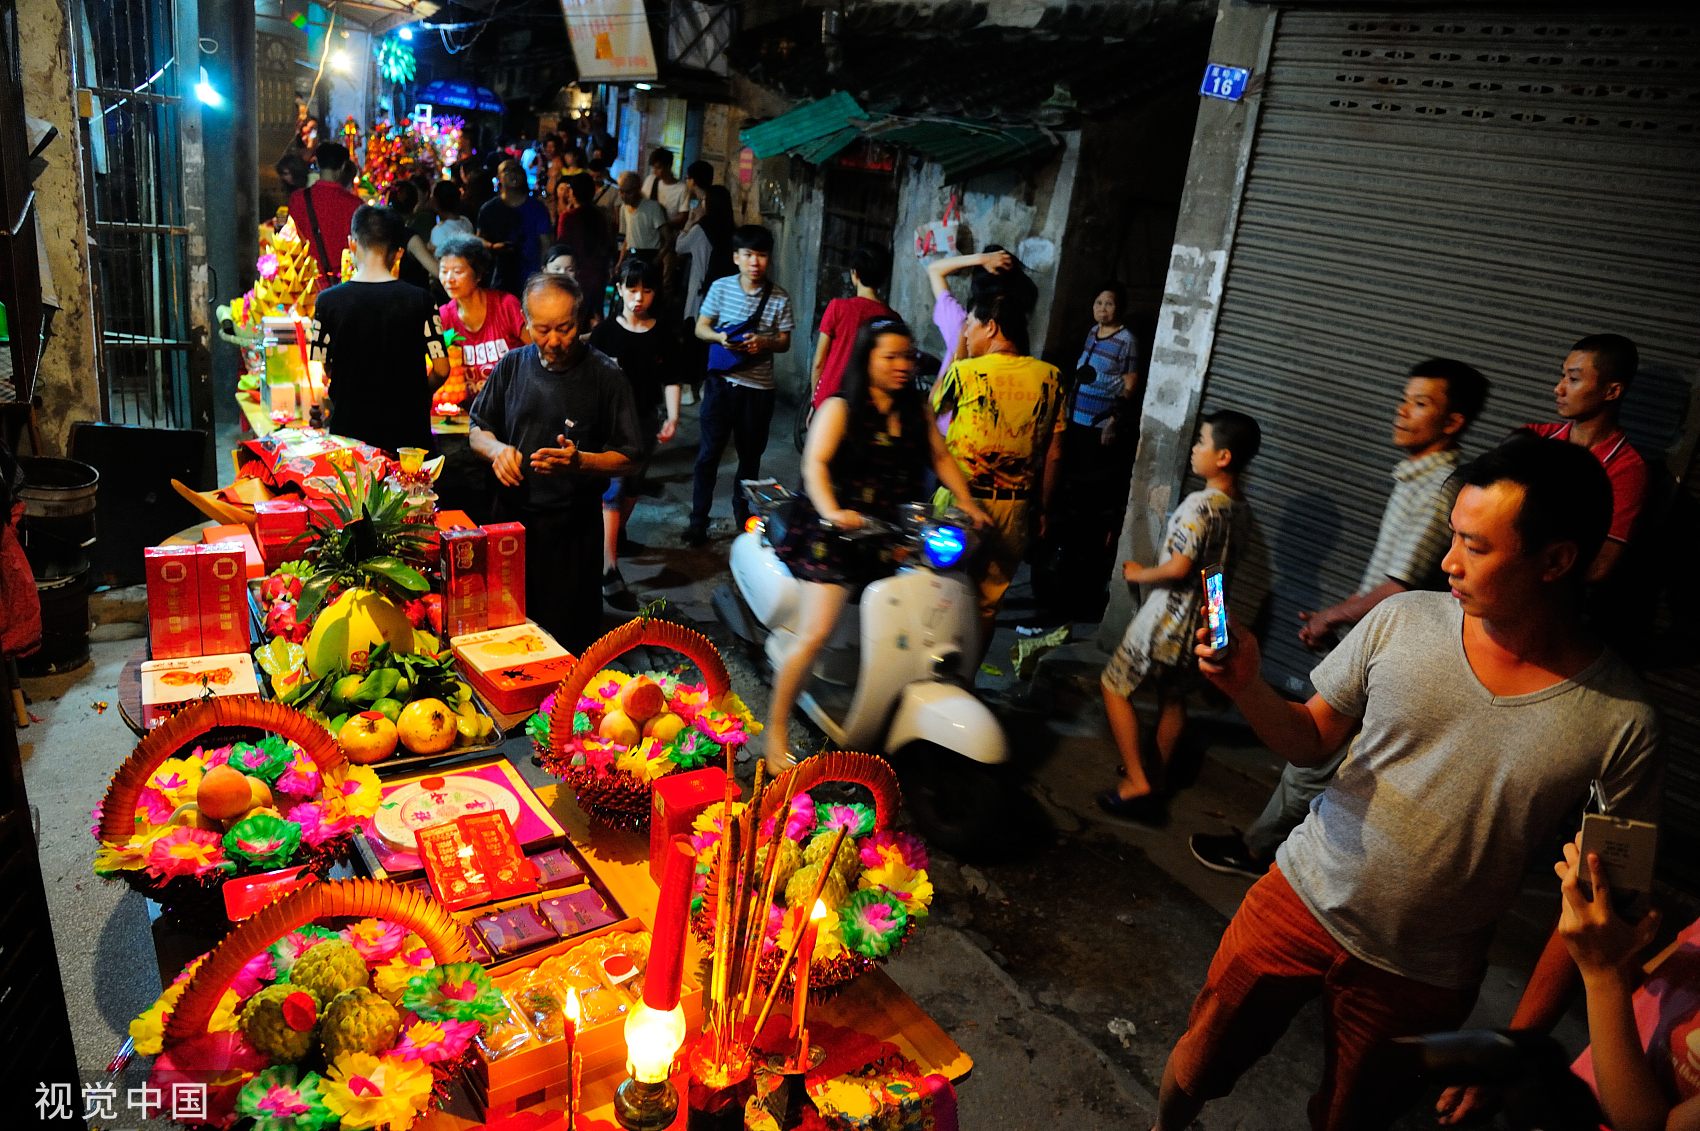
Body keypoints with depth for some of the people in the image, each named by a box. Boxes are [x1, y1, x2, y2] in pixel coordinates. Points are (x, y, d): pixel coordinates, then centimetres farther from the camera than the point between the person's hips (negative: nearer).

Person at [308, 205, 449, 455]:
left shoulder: (328, 301, -5)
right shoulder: (419, 300, -7)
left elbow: (324, 371, 2)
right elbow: (441, 370, -6)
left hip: (349, 428, 1)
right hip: (408, 431, -1)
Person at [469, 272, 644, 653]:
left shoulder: (606, 377, -7)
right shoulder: (512, 365, 5)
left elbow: (628, 458, -6)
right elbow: (478, 431, 15)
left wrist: (580, 461, -23)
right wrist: (497, 449, -8)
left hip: (573, 528, -3)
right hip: (512, 516, 3)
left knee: (570, 637, 5)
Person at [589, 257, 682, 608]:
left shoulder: (664, 336, 1)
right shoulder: (605, 332, -5)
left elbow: (670, 380, 2)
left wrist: (673, 417, -7)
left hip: (646, 419, 4)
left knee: (634, 482, 18)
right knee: (613, 487, -12)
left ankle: (618, 534, 45)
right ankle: (609, 570, -17)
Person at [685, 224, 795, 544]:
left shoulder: (780, 298, -2)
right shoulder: (721, 287, -1)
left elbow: (784, 341, 2)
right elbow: (701, 328, 4)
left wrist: (763, 343, -19)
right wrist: (720, 337, -18)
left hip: (758, 386, 1)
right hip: (722, 381, -1)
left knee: (750, 455, 14)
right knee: (709, 452, 0)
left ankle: (742, 511, 34)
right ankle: (698, 520, 10)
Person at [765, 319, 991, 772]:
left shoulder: (917, 409, 13)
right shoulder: (840, 408, -3)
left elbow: (940, 457, 15)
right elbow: (815, 463, -15)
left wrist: (967, 502, 0)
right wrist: (831, 512, -33)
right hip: (837, 533, -5)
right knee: (814, 636, -13)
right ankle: (777, 729, 1)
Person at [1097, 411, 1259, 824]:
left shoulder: (1200, 504, -23)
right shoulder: (1242, 508, 2)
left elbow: (1178, 568, -26)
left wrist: (1139, 574, -10)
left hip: (1168, 617, -8)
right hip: (1205, 619, 8)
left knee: (1115, 686, 6)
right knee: (1173, 698, 22)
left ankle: (1137, 784, 3)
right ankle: (1157, 778, 35)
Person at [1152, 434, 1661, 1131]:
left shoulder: (1623, 721, -15)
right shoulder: (1404, 621, -11)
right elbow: (1313, 741, -1)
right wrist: (1248, 688, -21)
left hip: (1422, 979, -1)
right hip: (1301, 899, 2)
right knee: (1199, 1066, 14)